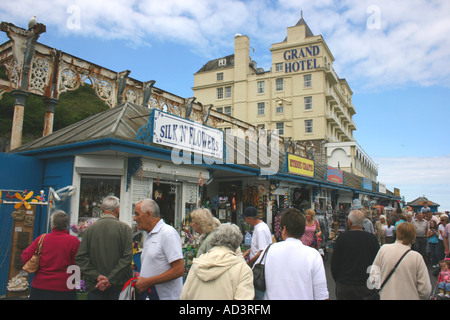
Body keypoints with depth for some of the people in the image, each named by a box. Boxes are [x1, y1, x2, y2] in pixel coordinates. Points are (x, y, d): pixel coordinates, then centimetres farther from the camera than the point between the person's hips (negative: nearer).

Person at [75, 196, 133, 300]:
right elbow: (127, 257, -13)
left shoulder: (90, 229, 1)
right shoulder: (125, 228, -6)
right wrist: (111, 279, -11)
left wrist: (97, 276, -6)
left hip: (95, 286, 2)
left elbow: (80, 258, -4)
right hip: (119, 285, -2)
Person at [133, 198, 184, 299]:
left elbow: (179, 270, -20)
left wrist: (147, 282, -17)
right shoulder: (148, 236, 14)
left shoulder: (168, 233, -14)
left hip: (165, 296, -7)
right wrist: (140, 278, 0)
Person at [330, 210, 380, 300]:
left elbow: (334, 262, -4)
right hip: (365, 286, 1)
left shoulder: (341, 238, -11)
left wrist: (337, 280, 11)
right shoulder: (372, 238, -8)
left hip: (343, 285, -1)